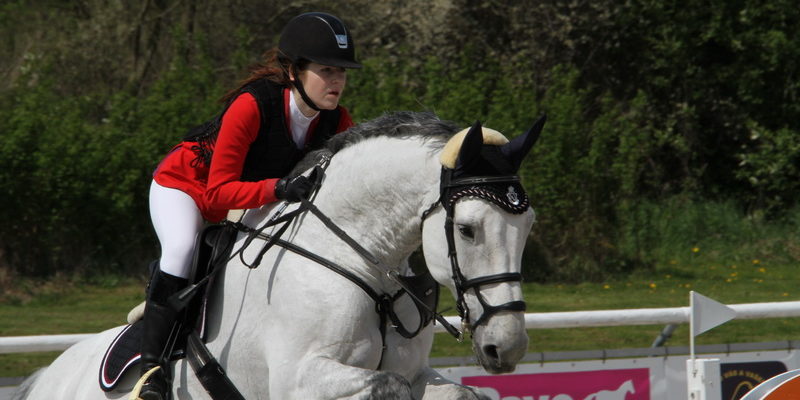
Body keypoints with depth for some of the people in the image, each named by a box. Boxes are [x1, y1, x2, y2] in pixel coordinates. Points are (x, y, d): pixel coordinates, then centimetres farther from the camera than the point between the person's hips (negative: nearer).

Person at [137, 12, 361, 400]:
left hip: (250, 203, 7)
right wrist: (277, 188, -54)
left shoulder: (337, 121, -19)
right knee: (182, 248, -33)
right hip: (185, 185, -7)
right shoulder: (252, 105, -37)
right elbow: (218, 192, -38)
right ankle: (152, 368, -29)